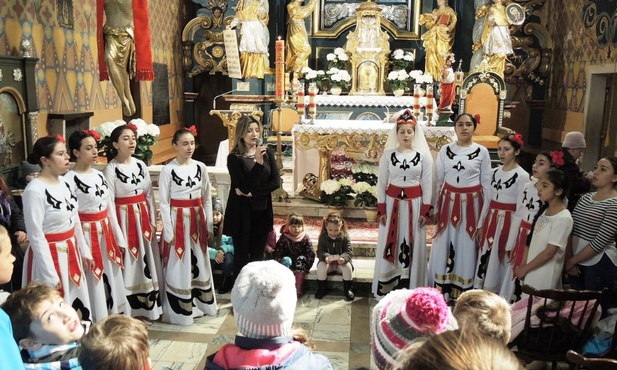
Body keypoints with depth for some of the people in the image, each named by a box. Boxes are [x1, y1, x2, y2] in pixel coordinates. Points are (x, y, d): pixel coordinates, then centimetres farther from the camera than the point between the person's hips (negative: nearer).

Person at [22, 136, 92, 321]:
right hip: (49, 255, -7)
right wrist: (50, 276, -18)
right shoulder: (35, 190, -20)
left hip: (71, 252, 8)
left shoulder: (64, 182, 3)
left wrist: (84, 251, 16)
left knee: (77, 306, 19)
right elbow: (36, 237, -19)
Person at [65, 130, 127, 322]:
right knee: (94, 284, 3)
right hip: (87, 235, -7)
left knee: (110, 280, 15)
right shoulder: (69, 180, -13)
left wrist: (119, 238, 12)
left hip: (106, 233, 7)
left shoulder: (99, 174, 8)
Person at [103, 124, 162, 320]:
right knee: (127, 265, 1)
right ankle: (127, 310, 14)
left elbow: (150, 195, 9)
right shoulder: (110, 169, -10)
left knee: (146, 262, 12)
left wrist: (153, 222, 6)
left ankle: (146, 305, 26)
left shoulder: (140, 165, 6)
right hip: (124, 220, -5)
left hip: (143, 218, 6)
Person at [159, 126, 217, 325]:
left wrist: (209, 225, 6)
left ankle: (201, 303, 30)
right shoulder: (168, 170, -9)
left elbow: (207, 198, 8)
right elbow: (163, 203, -9)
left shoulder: (200, 167, 2)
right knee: (179, 266, 3)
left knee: (199, 263, 14)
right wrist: (169, 232, -11)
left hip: (197, 220, 4)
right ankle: (180, 310, 15)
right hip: (178, 221, -4)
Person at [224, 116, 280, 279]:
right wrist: (258, 162, -26)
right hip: (242, 212, -3)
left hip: (262, 211, 4)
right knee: (241, 255, 6)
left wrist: (251, 192, -14)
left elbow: (276, 182, -4)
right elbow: (244, 186, -18)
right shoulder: (234, 158, -9)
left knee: (257, 255, 13)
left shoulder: (267, 153, 2)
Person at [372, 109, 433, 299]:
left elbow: (427, 185, 1)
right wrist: (381, 210, -4)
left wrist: (425, 211, -4)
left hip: (415, 205, 0)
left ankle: (410, 289, 19)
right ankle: (385, 289, 18)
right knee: (389, 246, 6)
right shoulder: (388, 155, -1)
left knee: (413, 246, 6)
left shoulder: (424, 155, -2)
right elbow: (381, 184, 1)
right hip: (392, 203, 0)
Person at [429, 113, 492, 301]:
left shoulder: (482, 152, -1)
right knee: (443, 247, 6)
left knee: (466, 248, 6)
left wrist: (483, 218, -2)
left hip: (471, 204, -1)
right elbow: (437, 180, 5)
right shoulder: (445, 150, 3)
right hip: (448, 203, 2)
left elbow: (486, 185, 0)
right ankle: (440, 290, 20)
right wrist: (434, 208, 2)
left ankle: (463, 292, 20)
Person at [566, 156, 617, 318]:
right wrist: (568, 259, -5)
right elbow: (570, 230, 4)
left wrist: (571, 261, -10)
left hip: (599, 265, -6)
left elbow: (600, 242, -16)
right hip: (576, 262, 6)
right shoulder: (585, 197, 8)